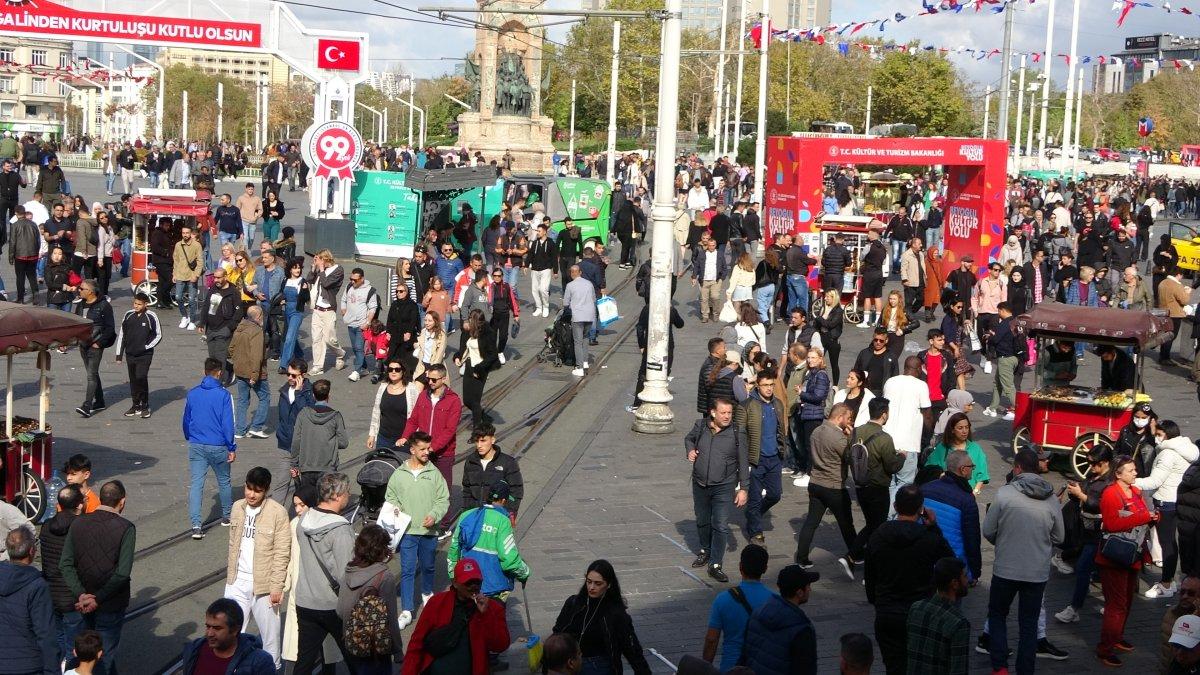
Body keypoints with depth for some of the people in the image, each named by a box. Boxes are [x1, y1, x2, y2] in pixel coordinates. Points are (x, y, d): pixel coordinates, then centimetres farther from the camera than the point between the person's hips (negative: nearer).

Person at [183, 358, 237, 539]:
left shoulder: (192, 394, 1)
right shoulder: (223, 395, -11)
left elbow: (186, 420, 12)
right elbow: (227, 424, -12)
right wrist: (232, 448, -4)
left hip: (196, 446, 2)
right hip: (218, 447, -2)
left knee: (196, 484, -1)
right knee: (224, 481, 17)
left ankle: (196, 525, -11)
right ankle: (227, 516, 34)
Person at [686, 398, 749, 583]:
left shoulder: (737, 434, -10)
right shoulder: (701, 426, -3)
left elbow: (743, 463, -4)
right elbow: (688, 439, 19)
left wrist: (743, 488, -6)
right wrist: (690, 450, -2)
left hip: (723, 487, -3)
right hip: (700, 484, 3)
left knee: (721, 526, -8)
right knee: (702, 521, 20)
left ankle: (715, 565, -2)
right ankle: (705, 550, 43)